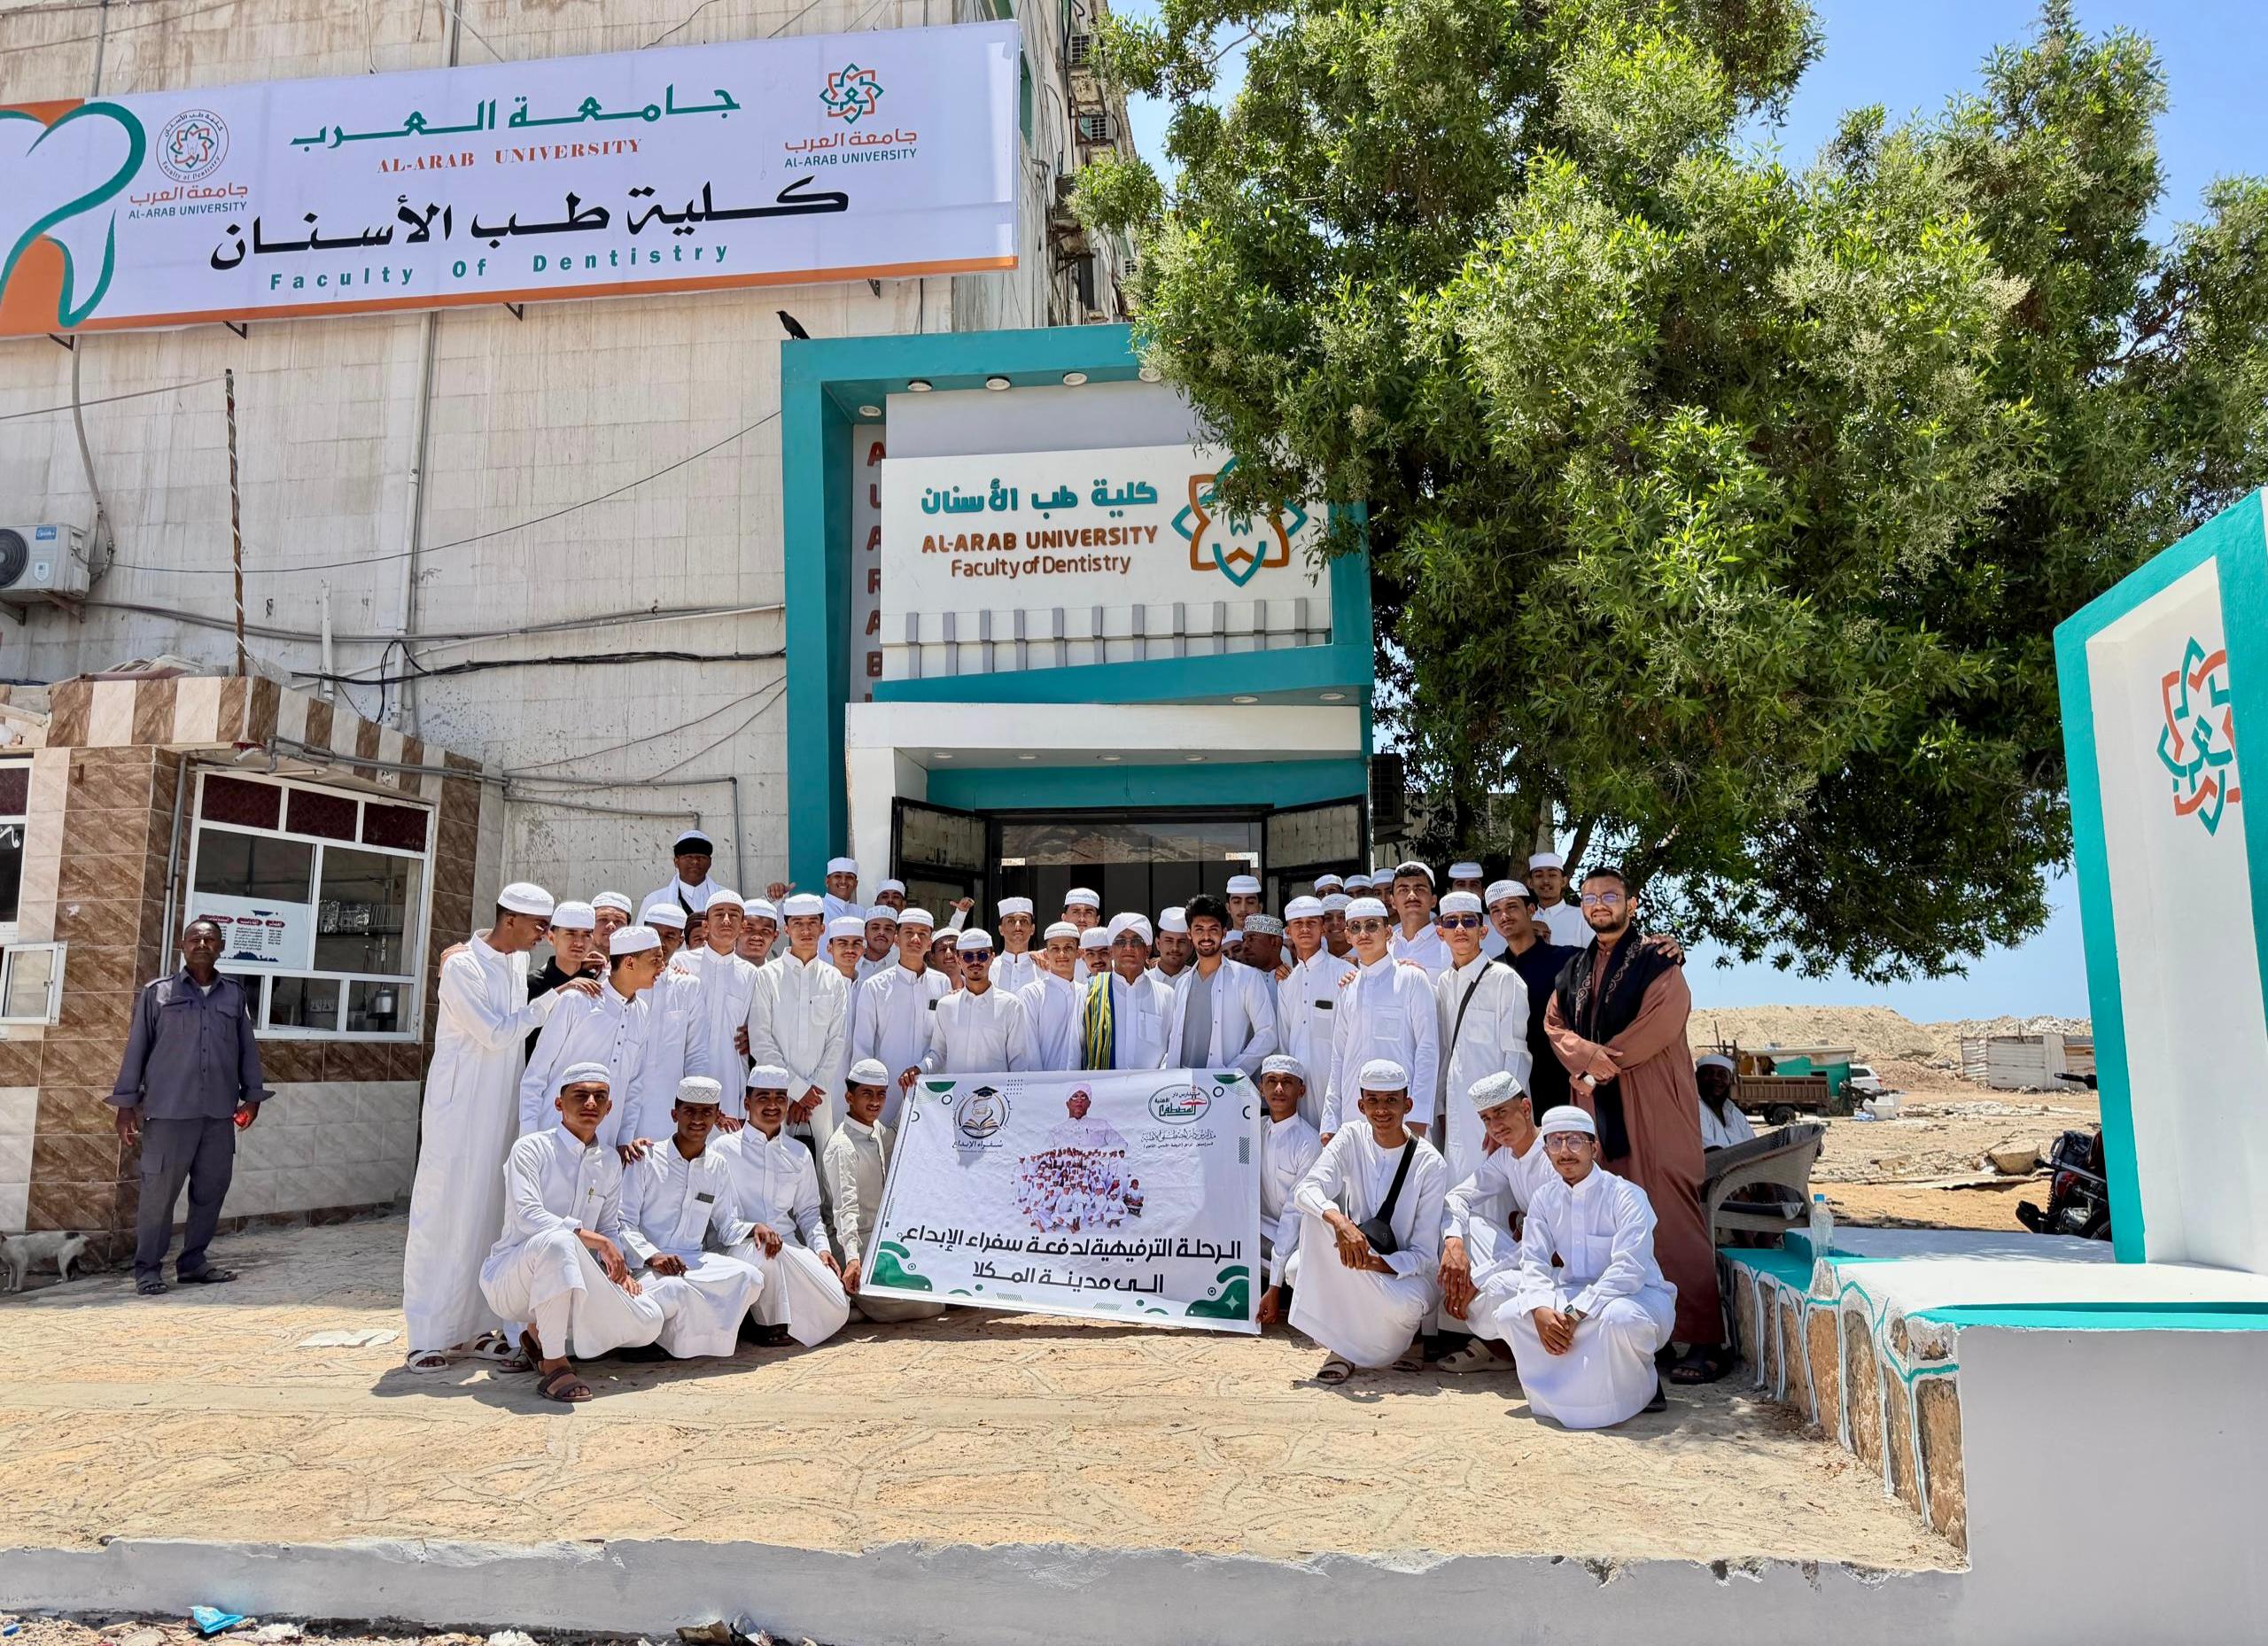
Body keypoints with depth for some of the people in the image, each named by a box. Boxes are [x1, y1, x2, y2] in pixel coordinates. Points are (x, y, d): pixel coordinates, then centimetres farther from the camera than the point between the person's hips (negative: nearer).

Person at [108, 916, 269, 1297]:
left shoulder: (235, 995, 10)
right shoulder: (157, 993, 3)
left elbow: (247, 1048, 14)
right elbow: (137, 1048, 3)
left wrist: (252, 1094, 11)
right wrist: (125, 1104, 0)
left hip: (219, 1112, 3)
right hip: (169, 1110, -3)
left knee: (211, 1190, 7)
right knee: (159, 1191, -1)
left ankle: (194, 1261, 18)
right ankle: (148, 1268, 10)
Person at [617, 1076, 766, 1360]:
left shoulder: (716, 1167, 15)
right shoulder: (645, 1160, -1)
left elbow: (725, 1225, 18)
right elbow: (624, 1222, -5)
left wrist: (752, 1230, -5)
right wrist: (651, 1256, -22)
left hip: (695, 1261, 5)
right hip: (645, 1264, -4)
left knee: (749, 1278, -23)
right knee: (675, 1289, -38)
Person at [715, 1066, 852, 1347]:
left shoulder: (799, 1154, 17)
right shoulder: (726, 1150, 2)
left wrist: (821, 1246, 0)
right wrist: (753, 1228, -23)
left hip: (791, 1247, 4)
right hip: (742, 1247, -4)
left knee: (836, 1309, -18)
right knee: (766, 1252, -40)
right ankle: (770, 1322, -13)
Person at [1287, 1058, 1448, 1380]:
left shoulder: (1430, 1165, -15)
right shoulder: (1352, 1138, -7)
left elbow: (1424, 1255, -16)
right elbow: (1305, 1191, -23)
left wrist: (1374, 1263, -35)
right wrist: (1339, 1221, -44)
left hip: (1409, 1272, -2)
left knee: (1402, 1305, -36)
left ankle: (1406, 1339, 2)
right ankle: (1341, 1344, -11)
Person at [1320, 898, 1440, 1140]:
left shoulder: (1411, 979, 1)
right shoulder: (1348, 988, 15)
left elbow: (1428, 1050, -3)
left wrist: (1417, 1114, -10)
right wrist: (1329, 1122, 10)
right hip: (1353, 1114, 4)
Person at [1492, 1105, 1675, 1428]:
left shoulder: (1627, 1196, -17)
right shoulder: (1545, 1199, 0)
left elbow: (1629, 1270, -26)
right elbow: (1533, 1262, -5)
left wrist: (1575, 1313, -32)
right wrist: (1540, 1310, -26)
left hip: (1634, 1295, -5)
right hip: (1574, 1295, 6)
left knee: (1620, 1317, -40)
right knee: (1508, 1314, -15)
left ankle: (1640, 1386, -8)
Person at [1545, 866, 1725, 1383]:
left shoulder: (1656, 961, 1)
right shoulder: (1574, 971, 18)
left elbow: (1662, 1020, -11)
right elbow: (1554, 1023, 11)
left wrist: (1603, 1062, -10)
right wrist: (1586, 1058, -9)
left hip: (1652, 1107, -5)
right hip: (1596, 1108, 5)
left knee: (1671, 1217, -10)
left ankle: (1705, 1341, -7)